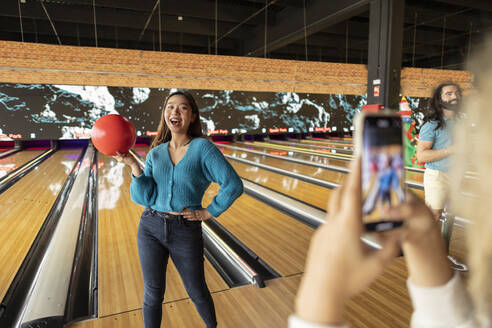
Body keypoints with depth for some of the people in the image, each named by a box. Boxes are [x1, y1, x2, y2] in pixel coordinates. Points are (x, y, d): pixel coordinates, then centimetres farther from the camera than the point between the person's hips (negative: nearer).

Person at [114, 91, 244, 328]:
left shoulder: (203, 148, -10)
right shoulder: (155, 153, 2)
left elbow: (233, 185, -15)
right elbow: (143, 198, -5)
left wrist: (208, 213, -11)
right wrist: (133, 165, -15)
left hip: (186, 231, -2)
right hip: (151, 227, 3)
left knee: (197, 292, 15)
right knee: (153, 293, 13)